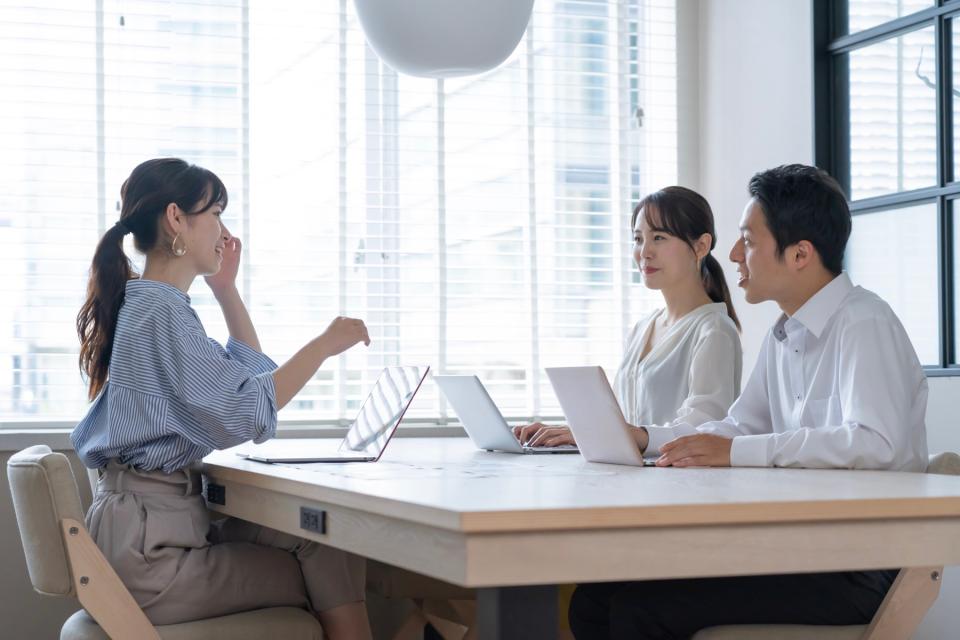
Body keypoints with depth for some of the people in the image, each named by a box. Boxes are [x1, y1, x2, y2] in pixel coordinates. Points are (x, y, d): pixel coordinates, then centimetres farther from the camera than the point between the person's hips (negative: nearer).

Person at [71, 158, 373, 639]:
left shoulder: (156, 305, 17)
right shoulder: (159, 312, -15)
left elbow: (251, 373, 26)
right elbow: (245, 412, -21)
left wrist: (225, 288, 19)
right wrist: (323, 345, -14)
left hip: (164, 520, 9)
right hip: (148, 549, -9)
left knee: (325, 546, 1)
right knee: (329, 571, -6)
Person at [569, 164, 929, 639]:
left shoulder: (864, 325, -13)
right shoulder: (784, 336, 15)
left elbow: (876, 442, -27)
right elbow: (738, 428, 23)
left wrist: (736, 452, -26)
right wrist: (644, 438, 7)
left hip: (860, 565, -8)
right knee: (596, 599, -4)